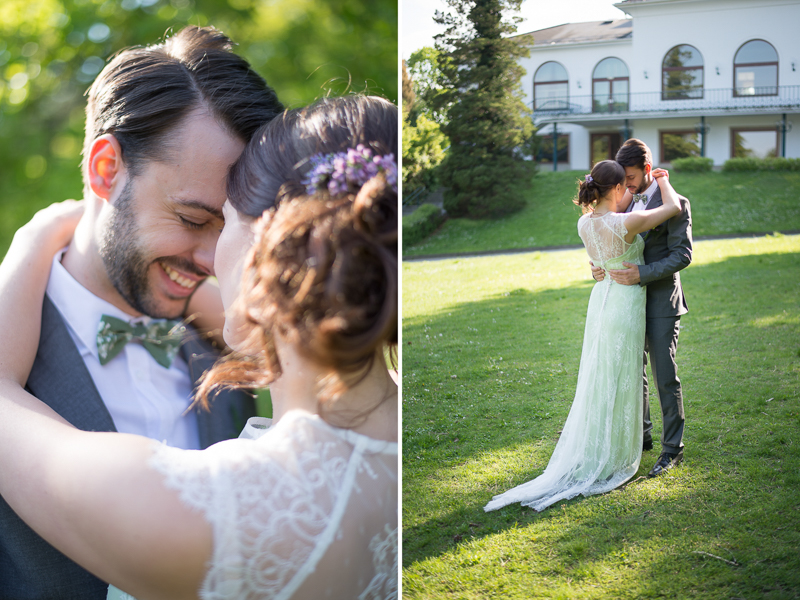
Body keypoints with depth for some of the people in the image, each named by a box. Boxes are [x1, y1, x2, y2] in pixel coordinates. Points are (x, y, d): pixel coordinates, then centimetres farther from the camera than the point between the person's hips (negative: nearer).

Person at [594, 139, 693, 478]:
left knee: (665, 379, -1)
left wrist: (642, 273, -26)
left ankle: (672, 450, 10)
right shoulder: (625, 201, 9)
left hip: (661, 303, -6)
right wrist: (599, 266, -7)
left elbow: (682, 254, -16)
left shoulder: (675, 203, -11)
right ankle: (641, 437, 31)